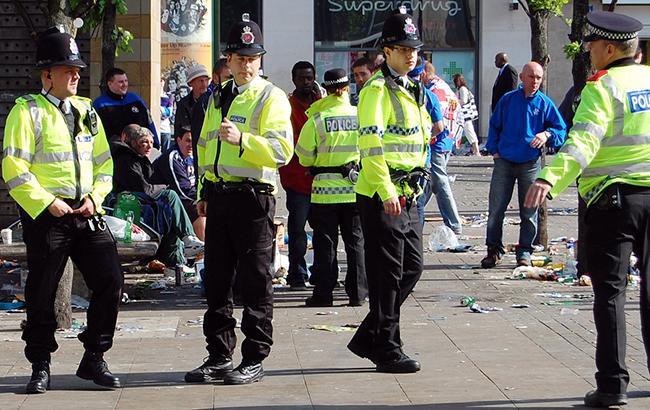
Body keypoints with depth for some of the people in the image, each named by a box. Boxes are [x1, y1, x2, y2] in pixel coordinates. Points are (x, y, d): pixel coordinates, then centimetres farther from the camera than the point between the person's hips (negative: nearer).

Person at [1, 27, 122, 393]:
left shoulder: (86, 110, 14)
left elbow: (104, 163, 17)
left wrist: (94, 198, 1)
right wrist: (47, 203, -15)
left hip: (88, 214, 5)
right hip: (46, 215, -5)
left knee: (110, 281, -1)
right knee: (42, 293, 2)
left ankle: (94, 360, 12)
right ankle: (40, 366, 16)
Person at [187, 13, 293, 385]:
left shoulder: (272, 98, -4)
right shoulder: (218, 99, 18)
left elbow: (281, 150, -16)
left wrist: (242, 139, -27)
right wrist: (204, 193, 22)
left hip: (253, 197, -7)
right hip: (218, 197, 7)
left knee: (256, 281, -1)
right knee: (217, 280, 9)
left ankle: (254, 360, 5)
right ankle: (220, 357, 17)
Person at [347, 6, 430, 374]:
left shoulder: (413, 91, 17)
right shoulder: (378, 89, -11)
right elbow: (370, 142, -20)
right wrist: (386, 190, -26)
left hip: (407, 195, 9)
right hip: (381, 196, -9)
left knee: (412, 266, 11)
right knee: (388, 274, -3)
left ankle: (369, 338, 20)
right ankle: (387, 349, 6)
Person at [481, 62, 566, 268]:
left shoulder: (545, 104, 1)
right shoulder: (508, 100, 3)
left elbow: (561, 130, 4)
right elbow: (494, 125, 13)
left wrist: (547, 135, -15)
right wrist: (494, 149, 3)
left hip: (530, 164, 0)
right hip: (504, 161, 0)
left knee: (529, 211, 5)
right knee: (496, 208, -1)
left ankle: (524, 252, 14)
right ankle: (494, 250, 10)